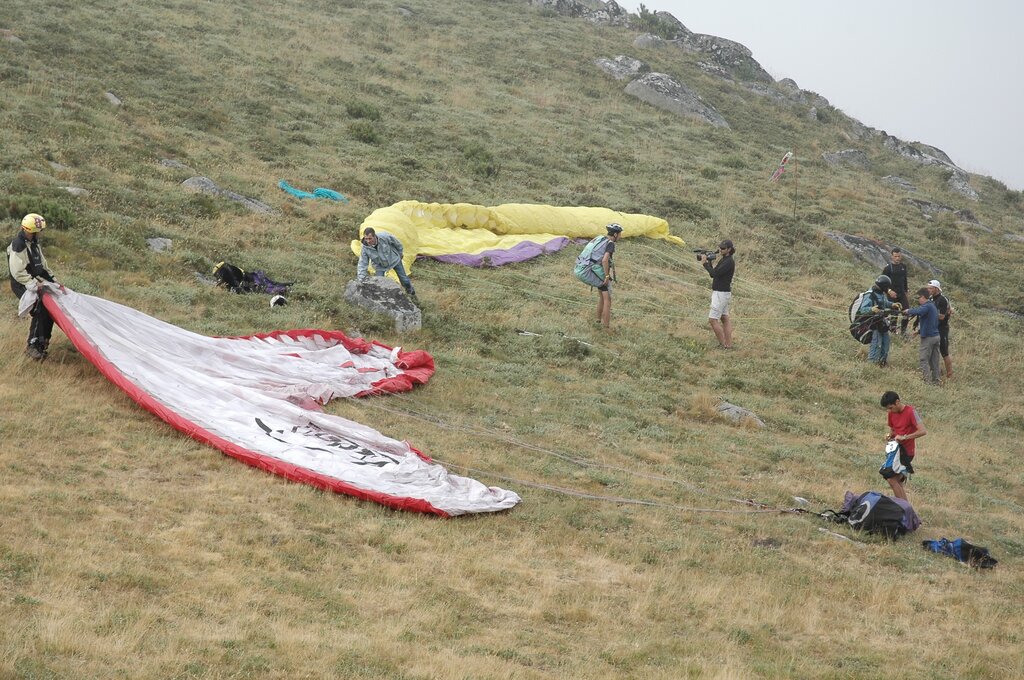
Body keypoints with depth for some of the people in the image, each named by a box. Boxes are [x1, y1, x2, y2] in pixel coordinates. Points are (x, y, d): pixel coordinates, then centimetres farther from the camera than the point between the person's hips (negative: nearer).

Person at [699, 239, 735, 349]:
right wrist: (709, 262, -2)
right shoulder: (724, 260, 12)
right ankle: (729, 344, 12)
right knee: (725, 319, 10)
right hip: (722, 293, 10)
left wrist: (705, 263, -17)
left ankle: (723, 344, -5)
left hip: (721, 294, -10)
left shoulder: (729, 262, -19)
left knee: (712, 319, -9)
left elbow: (715, 273, -25)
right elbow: (713, 274, 11)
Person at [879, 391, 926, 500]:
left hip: (907, 451, -8)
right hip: (897, 449, 8)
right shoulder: (891, 414, 4)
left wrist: (904, 437, -27)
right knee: (898, 482, 10)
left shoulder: (910, 412, -17)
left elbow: (923, 431, -24)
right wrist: (890, 436, -5)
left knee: (891, 479, -17)